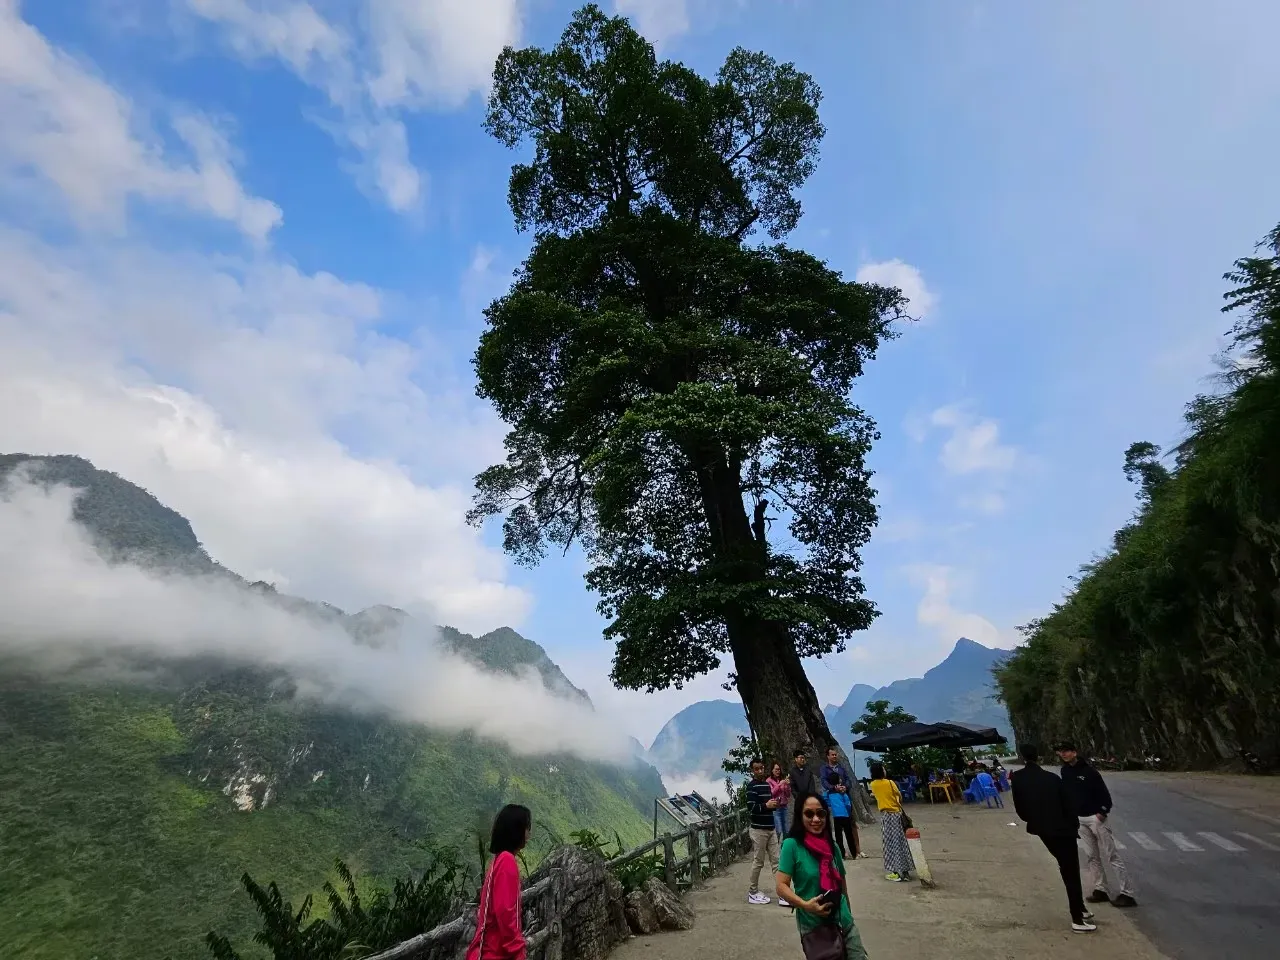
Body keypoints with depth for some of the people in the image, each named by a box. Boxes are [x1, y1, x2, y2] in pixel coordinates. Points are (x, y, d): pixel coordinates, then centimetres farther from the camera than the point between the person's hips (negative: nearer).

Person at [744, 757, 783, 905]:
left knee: (776, 860, 6)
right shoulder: (752, 785, -13)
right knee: (758, 862, 2)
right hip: (759, 830, -7)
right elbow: (750, 808, -20)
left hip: (771, 829, 7)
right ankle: (752, 893, 15)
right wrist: (766, 805, -26)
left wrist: (775, 804, 3)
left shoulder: (767, 784, 11)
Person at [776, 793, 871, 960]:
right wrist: (805, 905, -29)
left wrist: (847, 913, 19)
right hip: (815, 929, -5)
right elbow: (782, 887, -16)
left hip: (846, 925, 5)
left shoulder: (832, 846, 3)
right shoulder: (792, 845, -15)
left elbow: (841, 884, 15)